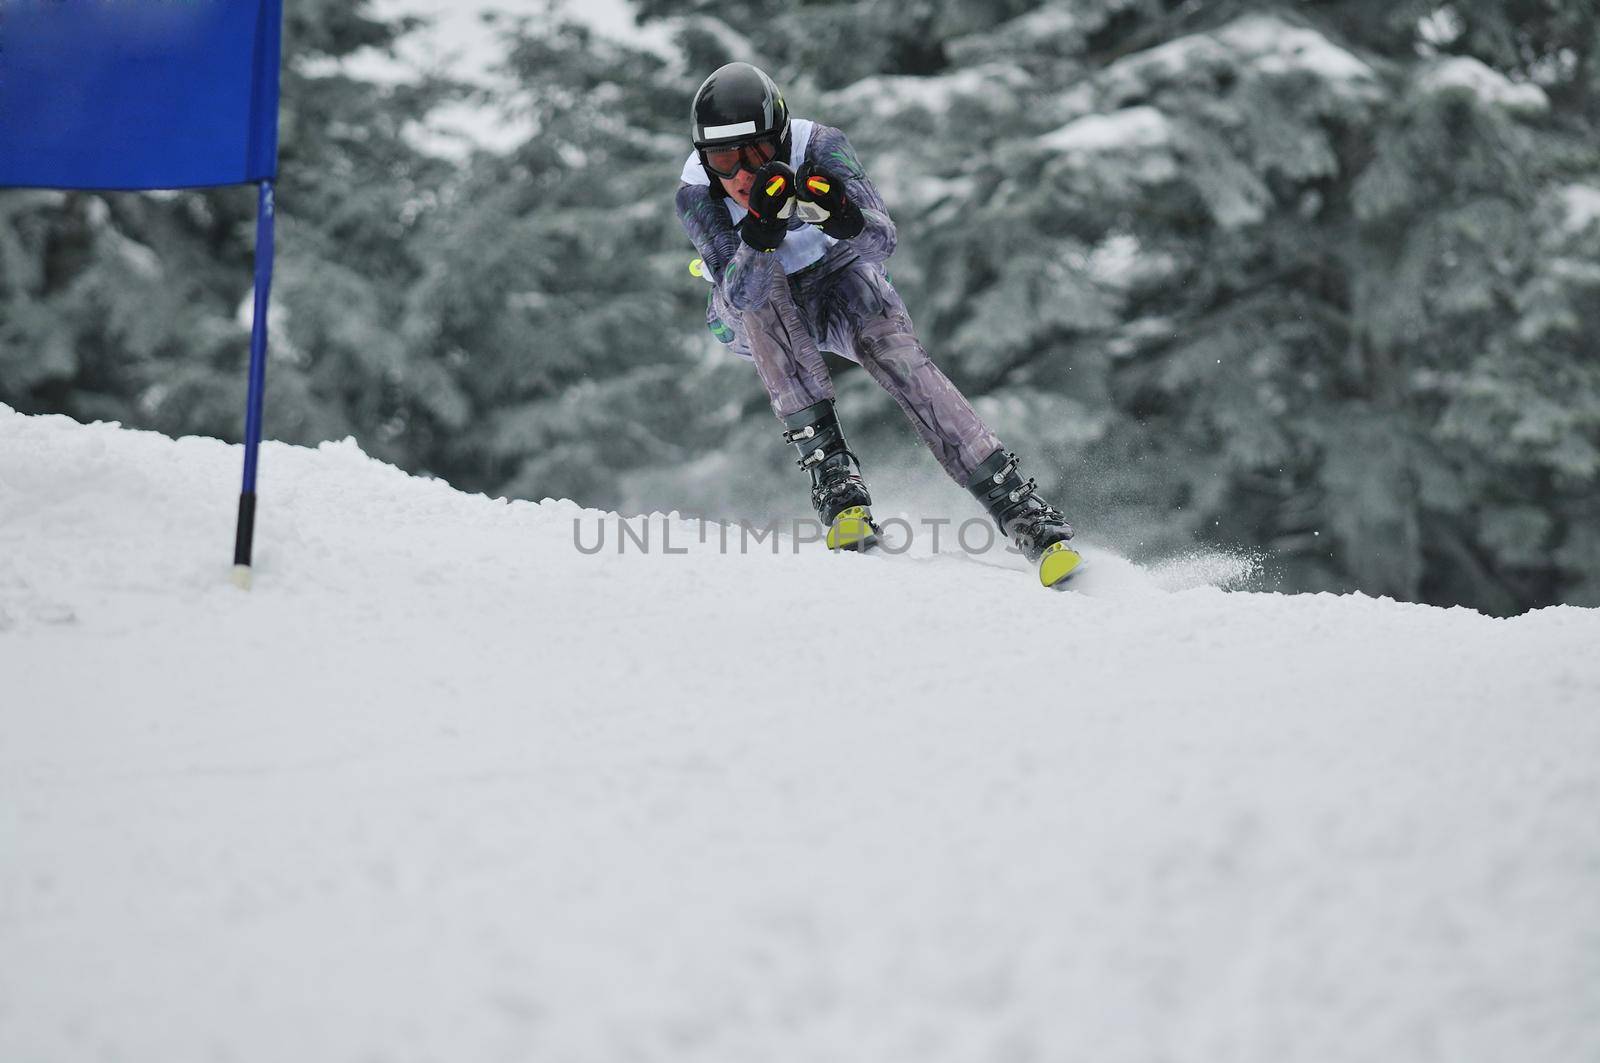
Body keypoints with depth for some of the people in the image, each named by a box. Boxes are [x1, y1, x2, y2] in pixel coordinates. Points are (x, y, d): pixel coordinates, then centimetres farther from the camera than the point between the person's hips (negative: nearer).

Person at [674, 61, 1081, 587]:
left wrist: (843, 220, -57)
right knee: (758, 279, -34)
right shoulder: (696, 194, -28)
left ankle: (1022, 511, -29)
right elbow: (740, 291, -39)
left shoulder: (819, 148, -28)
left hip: (837, 278, 0)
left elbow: (882, 242, -36)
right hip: (754, 316, 0)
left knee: (900, 360, -27)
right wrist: (761, 228, -57)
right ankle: (829, 467, -38)